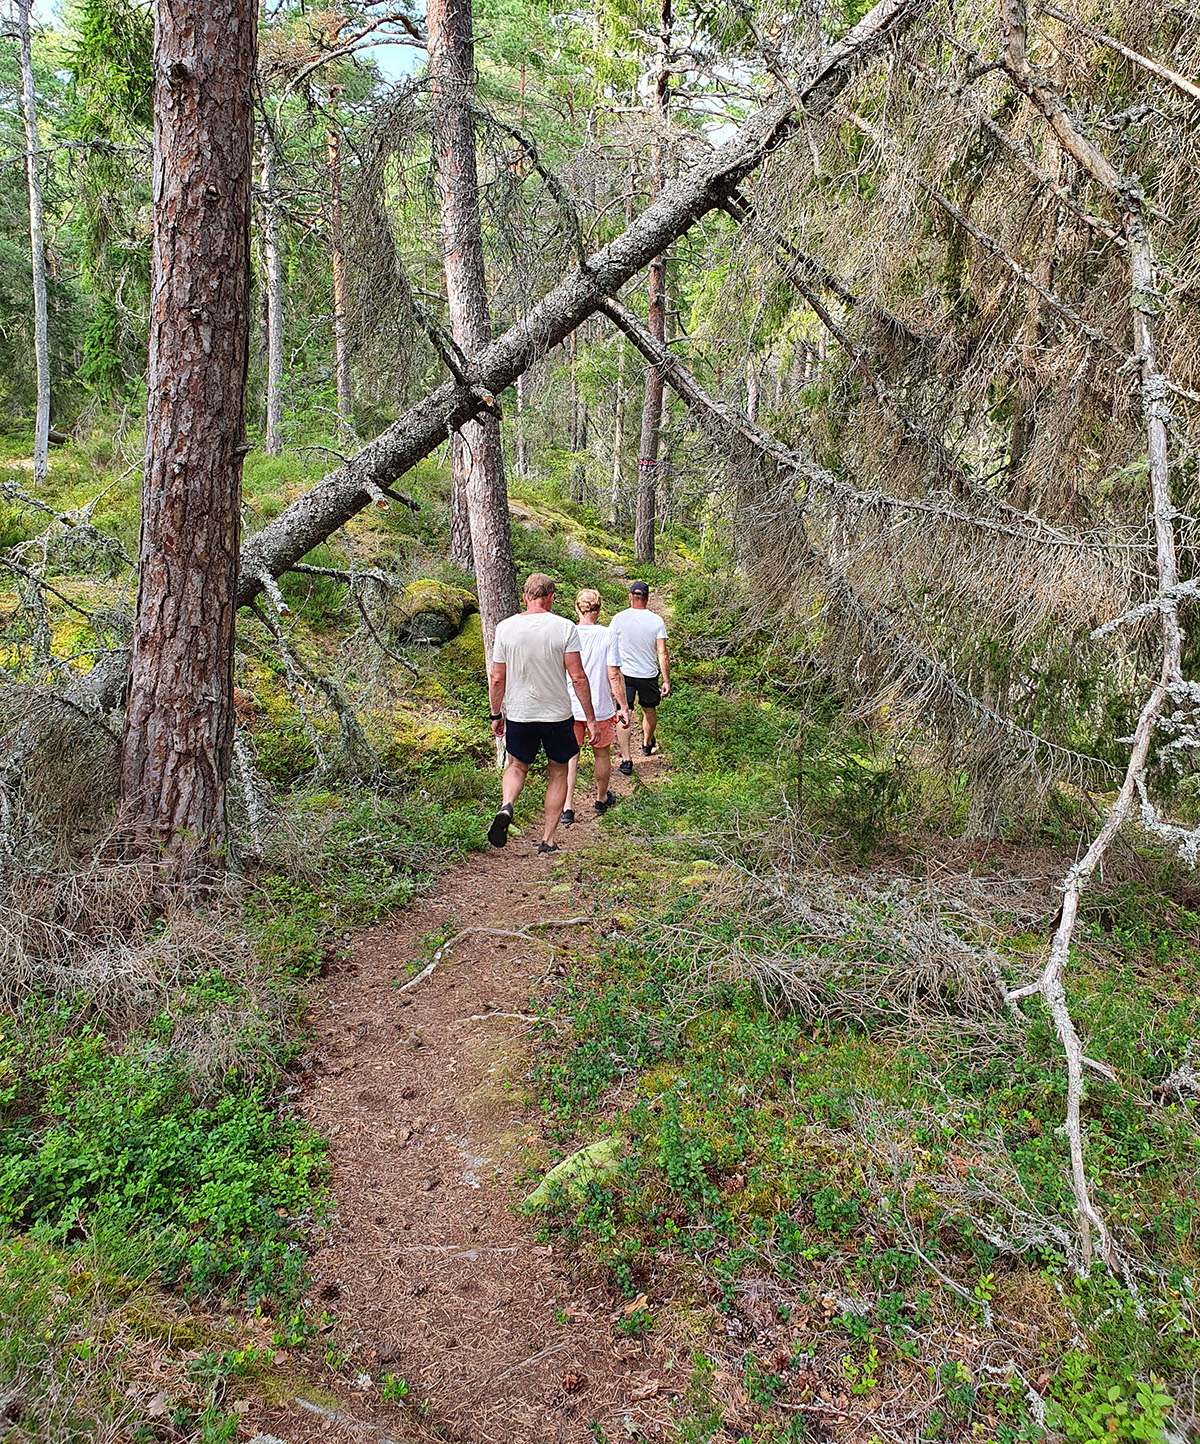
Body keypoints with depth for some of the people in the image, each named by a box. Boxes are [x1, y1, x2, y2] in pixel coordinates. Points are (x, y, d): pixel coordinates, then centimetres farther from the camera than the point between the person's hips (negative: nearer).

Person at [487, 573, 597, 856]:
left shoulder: (506, 627, -4)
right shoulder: (565, 628, -10)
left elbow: (496, 679, 0)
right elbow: (578, 677, -11)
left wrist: (496, 715, 13)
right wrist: (590, 718, -4)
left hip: (518, 714, 2)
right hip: (558, 715, -1)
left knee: (517, 766, 23)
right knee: (557, 773, 15)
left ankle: (506, 806, -6)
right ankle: (548, 841, 15)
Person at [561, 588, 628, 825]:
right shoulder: (607, 635, -11)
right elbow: (614, 675, -11)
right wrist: (622, 705, -1)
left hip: (570, 708, 1)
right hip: (600, 708, -1)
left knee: (570, 757, 11)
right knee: (602, 755, 17)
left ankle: (567, 807, 6)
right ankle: (602, 799, 35)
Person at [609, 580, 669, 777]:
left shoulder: (619, 619, -7)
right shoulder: (657, 621, -7)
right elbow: (662, 654, -9)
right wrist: (666, 681, -4)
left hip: (624, 674, -1)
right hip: (649, 675, 1)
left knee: (624, 716, 1)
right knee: (650, 711, 24)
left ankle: (626, 760, -7)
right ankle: (647, 744, 47)